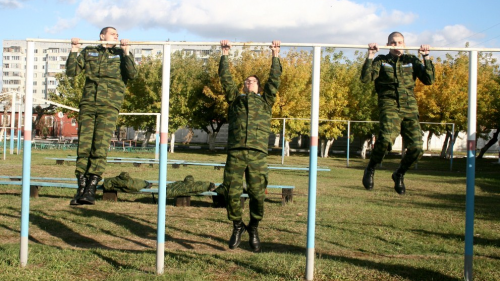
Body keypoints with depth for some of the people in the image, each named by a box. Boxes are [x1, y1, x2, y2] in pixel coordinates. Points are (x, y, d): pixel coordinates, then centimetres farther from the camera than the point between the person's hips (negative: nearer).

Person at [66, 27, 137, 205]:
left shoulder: (121, 54, 15)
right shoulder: (88, 52, 18)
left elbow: (132, 74, -2)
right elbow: (71, 71, 10)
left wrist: (126, 52, -6)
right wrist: (74, 51, 3)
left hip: (109, 106, -1)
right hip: (88, 104, 2)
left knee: (100, 148, -9)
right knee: (83, 147, -4)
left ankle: (91, 190, -5)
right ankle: (81, 189, 1)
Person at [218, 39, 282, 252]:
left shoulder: (265, 101, 24)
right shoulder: (235, 99, 24)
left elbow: (275, 79, 20)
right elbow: (225, 78, 21)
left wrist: (275, 55, 20)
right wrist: (225, 54, 21)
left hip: (258, 154, 0)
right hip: (235, 152, 0)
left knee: (257, 194, -2)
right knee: (231, 192, -4)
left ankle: (253, 229, 18)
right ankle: (237, 226, 19)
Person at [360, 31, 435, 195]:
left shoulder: (412, 61, 16)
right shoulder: (381, 61, 10)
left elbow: (429, 80, 6)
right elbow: (365, 78, -6)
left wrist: (426, 57, 1)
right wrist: (370, 56, -9)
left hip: (409, 106, 3)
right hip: (389, 106, -3)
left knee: (416, 148, -8)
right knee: (386, 139, -30)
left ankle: (399, 174, 21)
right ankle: (370, 169, -4)